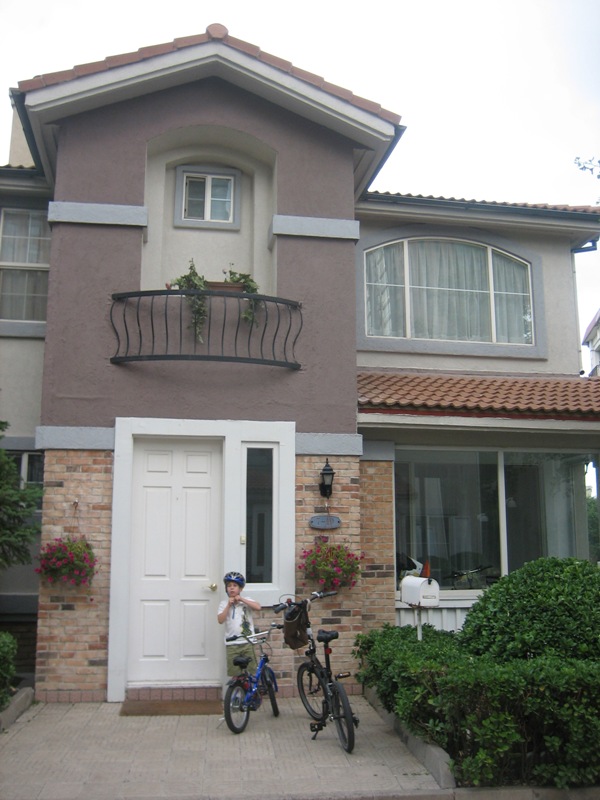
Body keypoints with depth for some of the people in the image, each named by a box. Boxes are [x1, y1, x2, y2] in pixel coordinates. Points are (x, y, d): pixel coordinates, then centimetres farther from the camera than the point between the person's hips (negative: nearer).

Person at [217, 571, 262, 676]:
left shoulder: (246, 600, 5)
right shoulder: (224, 603, 5)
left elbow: (258, 607, -14)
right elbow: (220, 620, -8)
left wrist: (241, 599, -12)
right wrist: (229, 605, -11)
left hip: (247, 642, 0)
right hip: (232, 644, 0)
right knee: (234, 674, 3)